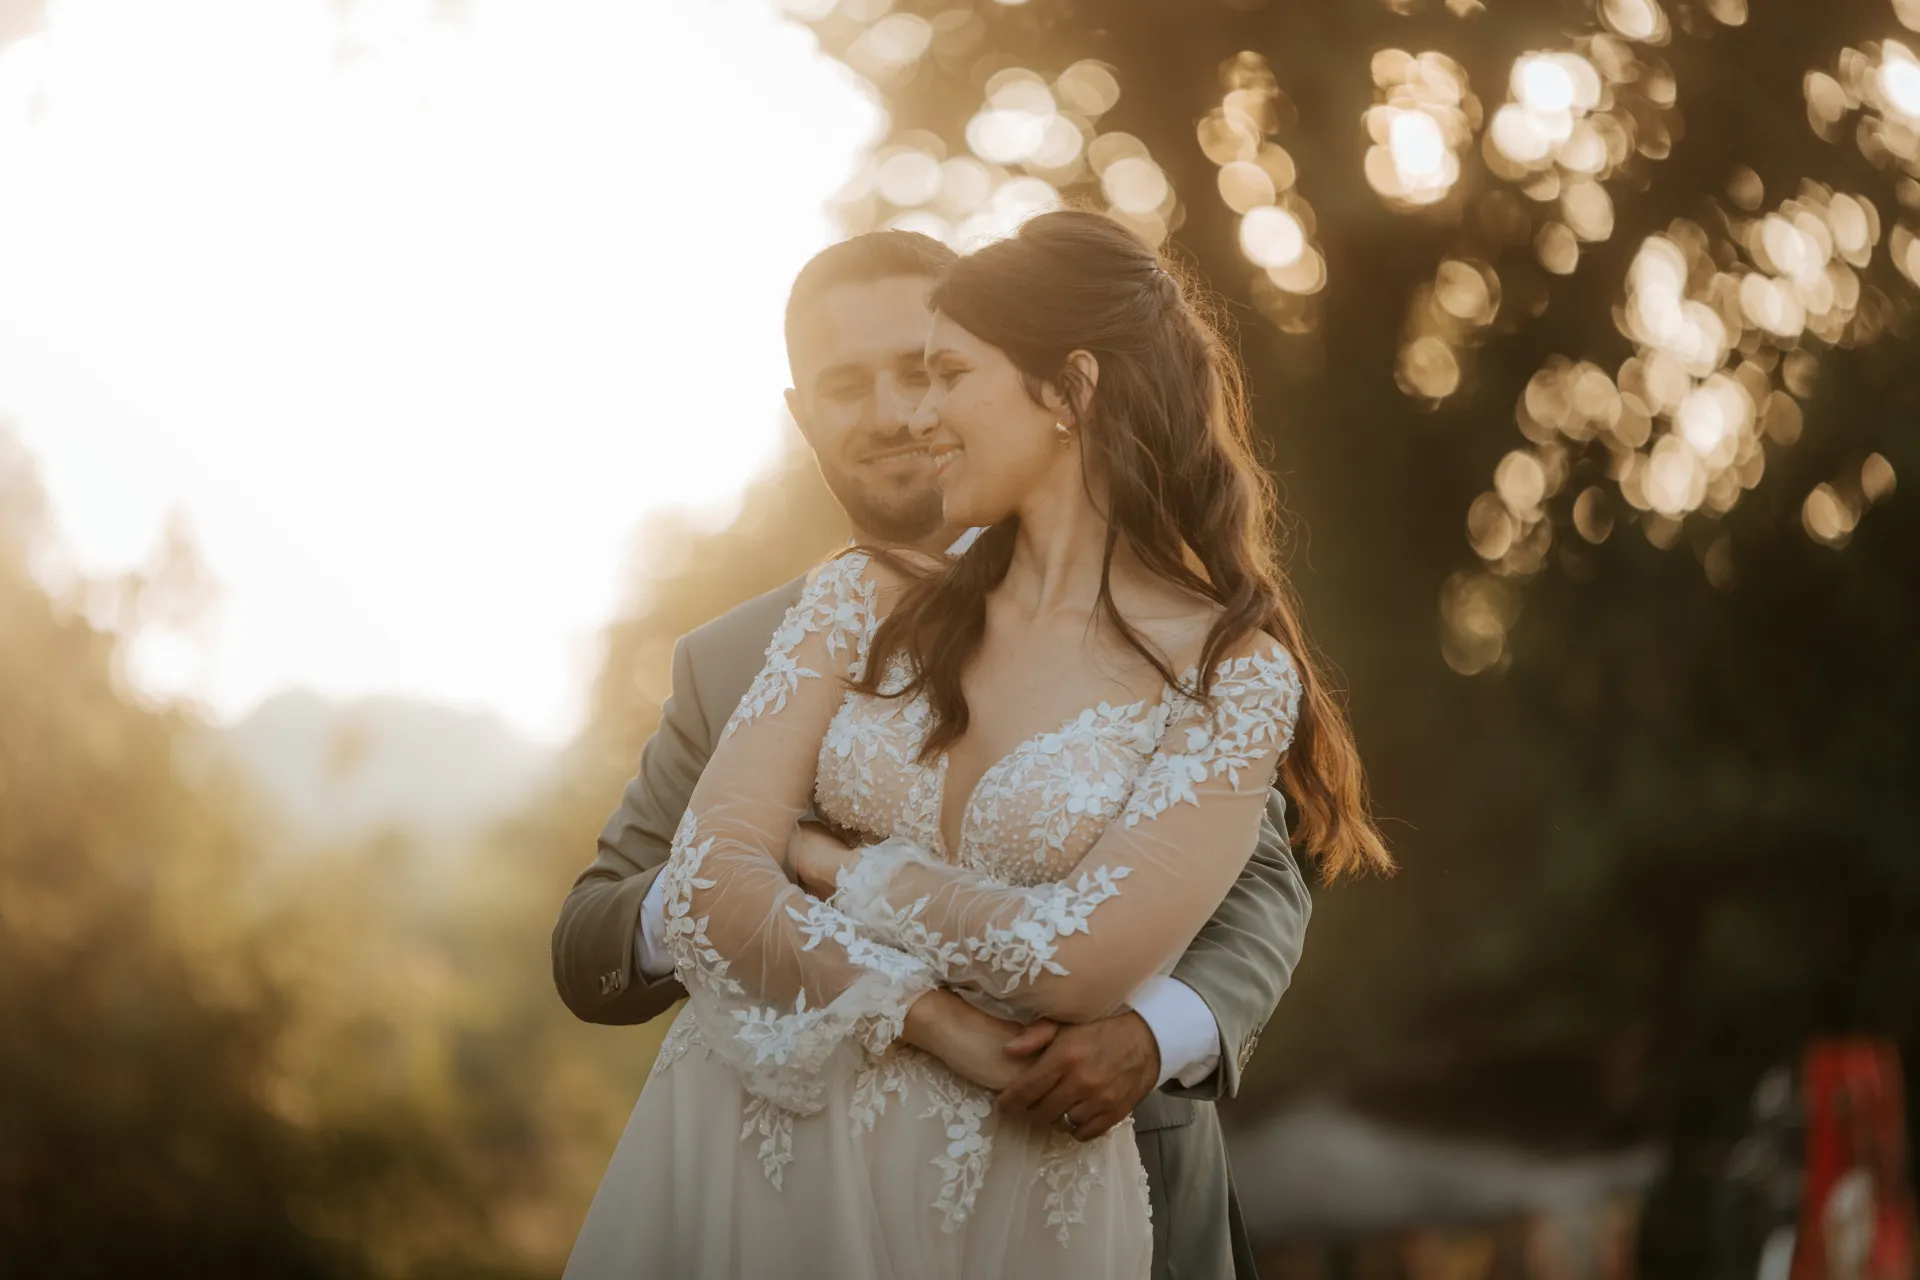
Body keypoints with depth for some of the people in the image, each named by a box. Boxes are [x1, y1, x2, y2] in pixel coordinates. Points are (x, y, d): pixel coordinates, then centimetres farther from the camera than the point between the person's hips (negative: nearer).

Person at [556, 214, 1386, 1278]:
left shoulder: (1233, 672, -7)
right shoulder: (867, 601, 2)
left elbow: (1082, 960, -17)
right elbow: (711, 876, -7)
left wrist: (833, 868, -6)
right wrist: (935, 1028, -17)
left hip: (1008, 1187, -3)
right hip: (750, 1151, 3)